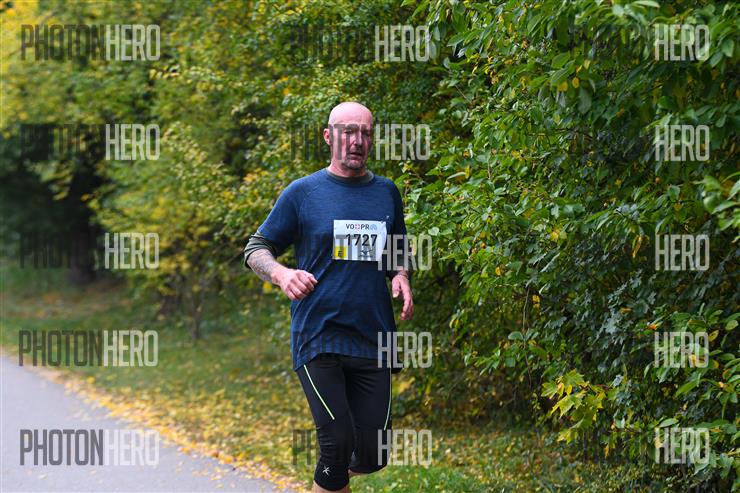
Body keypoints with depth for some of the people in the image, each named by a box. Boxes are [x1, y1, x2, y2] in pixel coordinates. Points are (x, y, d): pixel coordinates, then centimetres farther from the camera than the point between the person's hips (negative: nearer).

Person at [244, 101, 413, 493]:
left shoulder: (386, 192, 12)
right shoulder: (303, 193, 2)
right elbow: (255, 250, 5)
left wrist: (401, 278, 3)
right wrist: (281, 274, -16)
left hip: (373, 340, 4)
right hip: (318, 339, -3)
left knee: (372, 456, 1)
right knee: (338, 443, -17)